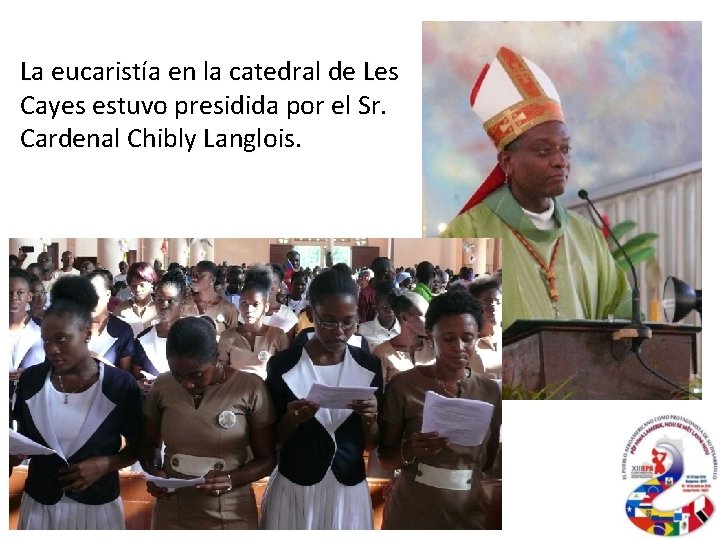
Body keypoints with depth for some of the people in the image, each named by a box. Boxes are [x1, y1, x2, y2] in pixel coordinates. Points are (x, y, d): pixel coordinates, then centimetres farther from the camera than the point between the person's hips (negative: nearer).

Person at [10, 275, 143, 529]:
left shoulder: (121, 385, -13)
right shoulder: (30, 380, -5)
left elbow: (137, 446, -2)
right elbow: (23, 437, 10)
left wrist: (105, 464, -18)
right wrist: (15, 452, -10)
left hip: (96, 506, -2)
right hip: (39, 504, 2)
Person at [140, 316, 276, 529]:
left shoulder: (250, 389, -14)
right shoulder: (161, 387, -6)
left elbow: (267, 458, -7)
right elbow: (149, 445, 8)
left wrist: (231, 480, -22)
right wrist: (155, 472, -11)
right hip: (171, 513, 2)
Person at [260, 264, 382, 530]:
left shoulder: (369, 365, -3)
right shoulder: (282, 364, -10)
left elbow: (373, 443, 3)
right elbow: (271, 440, -1)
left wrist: (368, 418, -16)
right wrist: (291, 420, -20)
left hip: (350, 490, 2)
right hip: (294, 489, -2)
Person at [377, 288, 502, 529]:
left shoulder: (491, 391, -2)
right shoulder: (403, 385, -11)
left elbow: (490, 461, 9)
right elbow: (385, 458, -5)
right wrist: (409, 451, -23)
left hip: (469, 517, 2)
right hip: (409, 516, -2)